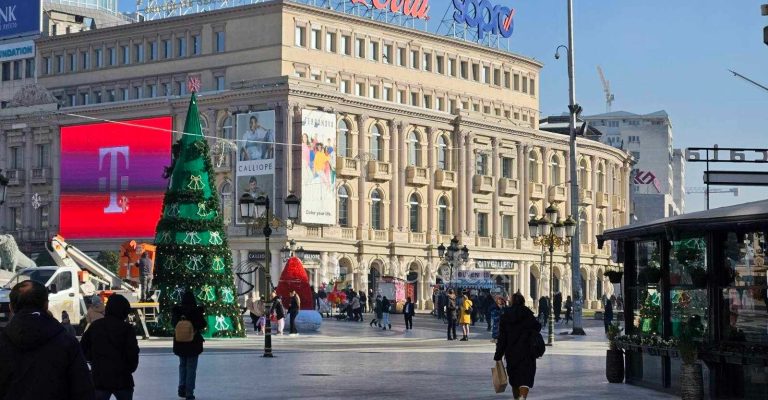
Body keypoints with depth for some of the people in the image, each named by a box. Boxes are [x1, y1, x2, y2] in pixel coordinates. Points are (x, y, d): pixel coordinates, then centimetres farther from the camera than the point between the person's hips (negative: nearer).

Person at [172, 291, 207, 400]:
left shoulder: (177, 310, -7)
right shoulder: (196, 311, -15)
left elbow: (173, 323, 3)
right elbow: (203, 325, -12)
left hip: (179, 343, 3)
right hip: (194, 343, -3)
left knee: (182, 365, 23)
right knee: (191, 368, 6)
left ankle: (182, 387, 15)